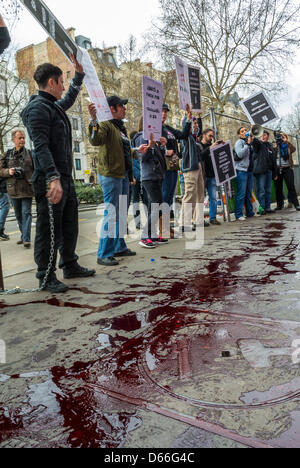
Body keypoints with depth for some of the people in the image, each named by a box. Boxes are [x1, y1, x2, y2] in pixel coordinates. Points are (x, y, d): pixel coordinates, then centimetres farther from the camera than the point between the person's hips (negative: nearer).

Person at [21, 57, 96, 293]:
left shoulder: (55, 106, 18)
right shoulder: (38, 108, -11)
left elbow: (69, 99, 43)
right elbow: (41, 147, -22)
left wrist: (79, 75, 43)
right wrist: (53, 178, -30)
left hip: (66, 179, 10)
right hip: (50, 181, -10)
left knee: (70, 227, 17)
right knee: (49, 230, -2)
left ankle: (70, 265, 31)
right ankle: (47, 277, 9)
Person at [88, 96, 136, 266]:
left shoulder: (121, 127, 21)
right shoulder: (106, 125, -9)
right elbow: (95, 140, -30)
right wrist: (94, 120, -42)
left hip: (123, 175, 10)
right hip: (111, 174, -10)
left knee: (122, 213, 15)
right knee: (112, 214, -10)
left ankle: (120, 247, 27)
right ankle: (104, 254, -4)